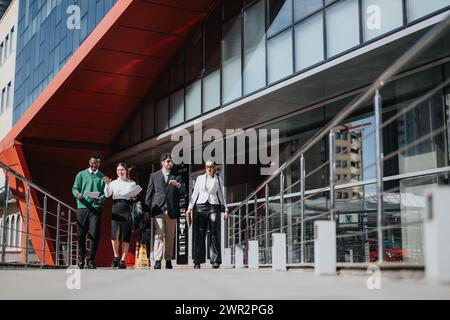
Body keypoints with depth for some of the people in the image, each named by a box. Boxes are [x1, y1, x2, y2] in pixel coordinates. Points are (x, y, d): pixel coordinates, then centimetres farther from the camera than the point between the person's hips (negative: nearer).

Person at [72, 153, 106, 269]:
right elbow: (75, 188, 6)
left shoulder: (102, 177, 11)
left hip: (95, 208, -1)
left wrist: (100, 199, -16)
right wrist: (77, 194, -16)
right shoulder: (81, 174, 12)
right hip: (82, 207, 1)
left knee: (94, 235, -6)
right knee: (81, 234, 4)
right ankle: (81, 257, 21)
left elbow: (105, 193, 5)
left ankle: (91, 260, 3)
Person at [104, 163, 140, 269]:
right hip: (116, 208, 0)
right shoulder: (114, 183, 12)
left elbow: (137, 197, 17)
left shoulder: (132, 183, 12)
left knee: (126, 236, -2)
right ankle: (116, 257, 9)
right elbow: (107, 194, -2)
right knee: (115, 234, -13)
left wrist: (135, 198, -5)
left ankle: (123, 260, 6)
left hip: (128, 210, 0)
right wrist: (107, 184, -16)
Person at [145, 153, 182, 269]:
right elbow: (149, 193, 11)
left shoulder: (176, 178, 13)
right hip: (158, 209, -1)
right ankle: (157, 261, -13)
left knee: (170, 237, 5)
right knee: (159, 235, -10)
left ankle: (168, 260, 13)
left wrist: (177, 185, -13)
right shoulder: (154, 176, 13)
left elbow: (182, 193, 5)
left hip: (172, 211, 2)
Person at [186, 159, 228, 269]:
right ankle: (197, 261, 0)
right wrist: (190, 208, 5)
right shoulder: (200, 178, 11)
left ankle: (216, 261, -6)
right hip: (201, 206, 1)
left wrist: (225, 209, 6)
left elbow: (221, 195, 12)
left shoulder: (218, 179, 11)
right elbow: (195, 194, 12)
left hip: (214, 207, 0)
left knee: (215, 234, -8)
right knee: (199, 235, -3)